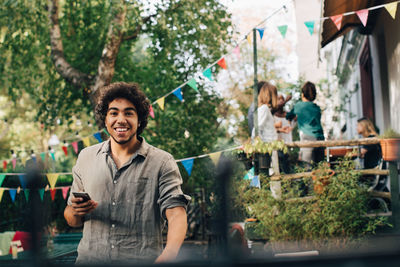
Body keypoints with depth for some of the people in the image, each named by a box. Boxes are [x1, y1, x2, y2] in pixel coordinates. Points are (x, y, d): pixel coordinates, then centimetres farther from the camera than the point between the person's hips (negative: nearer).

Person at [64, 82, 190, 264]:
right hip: (90, 258, 2)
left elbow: (176, 212, -8)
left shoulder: (162, 163, 5)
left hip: (142, 260, -2)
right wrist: (76, 213, -4)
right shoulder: (86, 158, 16)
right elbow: (72, 221, 20)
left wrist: (168, 255, -26)